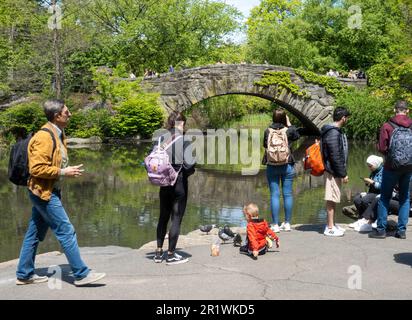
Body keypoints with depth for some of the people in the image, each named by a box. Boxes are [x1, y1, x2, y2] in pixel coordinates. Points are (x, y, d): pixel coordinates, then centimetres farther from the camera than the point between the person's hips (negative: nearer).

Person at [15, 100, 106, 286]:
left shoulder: (58, 134, 13)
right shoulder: (44, 137, -18)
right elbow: (37, 168, -23)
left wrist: (68, 170, 8)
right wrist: (63, 173, -18)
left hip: (50, 192, 10)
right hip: (45, 193, -10)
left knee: (34, 234, 14)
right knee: (67, 232, -6)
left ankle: (24, 274, 23)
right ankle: (81, 274, 0)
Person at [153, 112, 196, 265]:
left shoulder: (161, 138, 1)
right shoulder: (184, 139, -12)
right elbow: (188, 163, -20)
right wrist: (191, 171, 0)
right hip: (180, 183, -5)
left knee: (163, 217, 18)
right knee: (176, 219, 6)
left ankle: (159, 252, 23)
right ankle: (171, 255, 12)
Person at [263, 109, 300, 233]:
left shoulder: (268, 131, -4)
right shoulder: (288, 130, -5)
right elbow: (297, 136, 16)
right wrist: (289, 124, 19)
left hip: (272, 167, 0)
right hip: (287, 166, 0)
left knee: (274, 195, 2)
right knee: (288, 194, 8)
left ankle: (275, 225, 2)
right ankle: (287, 223, 14)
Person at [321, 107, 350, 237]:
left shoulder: (336, 131, 14)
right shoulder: (333, 133, -19)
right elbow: (335, 156, -22)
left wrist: (342, 172, 19)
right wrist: (343, 174, -18)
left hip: (335, 171, 10)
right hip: (333, 171, -10)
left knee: (333, 199, 15)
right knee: (331, 199, -4)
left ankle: (331, 225, 23)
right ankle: (330, 228, 2)